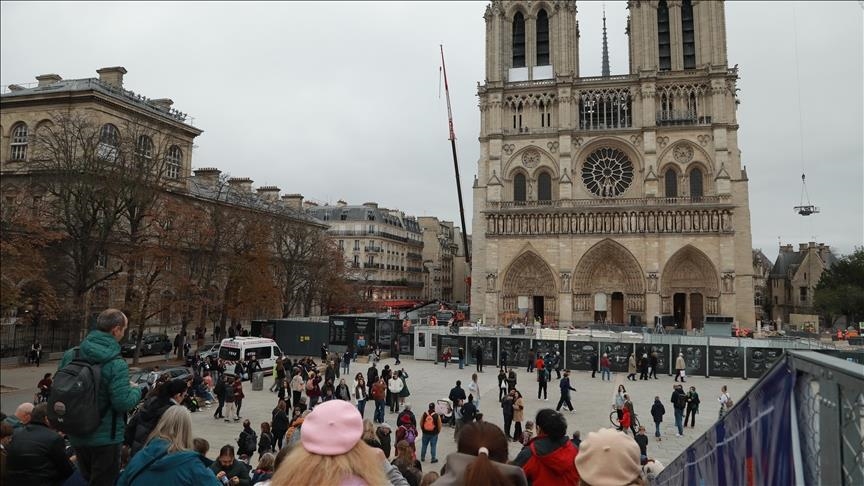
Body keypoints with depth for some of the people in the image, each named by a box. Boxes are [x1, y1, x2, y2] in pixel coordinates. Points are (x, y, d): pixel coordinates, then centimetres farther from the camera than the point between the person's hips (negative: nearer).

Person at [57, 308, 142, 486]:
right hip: (105, 437, -6)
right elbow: (123, 403, -24)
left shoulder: (70, 355, -2)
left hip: (76, 435, 7)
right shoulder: (116, 364, -22)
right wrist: (136, 390, -4)